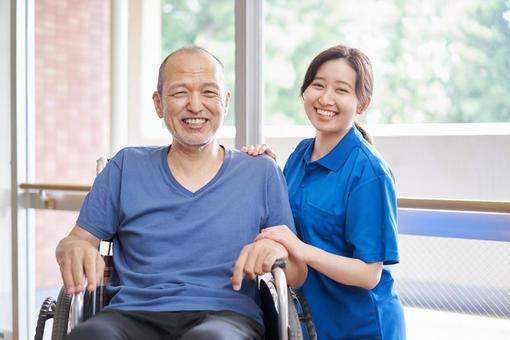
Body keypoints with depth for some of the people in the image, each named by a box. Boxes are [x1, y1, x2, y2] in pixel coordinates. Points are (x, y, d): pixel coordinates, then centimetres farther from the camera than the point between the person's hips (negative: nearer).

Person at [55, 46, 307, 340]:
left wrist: (278, 249, -11)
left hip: (225, 315, -1)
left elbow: (298, 277, 13)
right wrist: (74, 250, -8)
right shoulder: (126, 167, 17)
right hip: (133, 314, 1)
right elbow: (79, 238, 17)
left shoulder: (262, 174, 14)